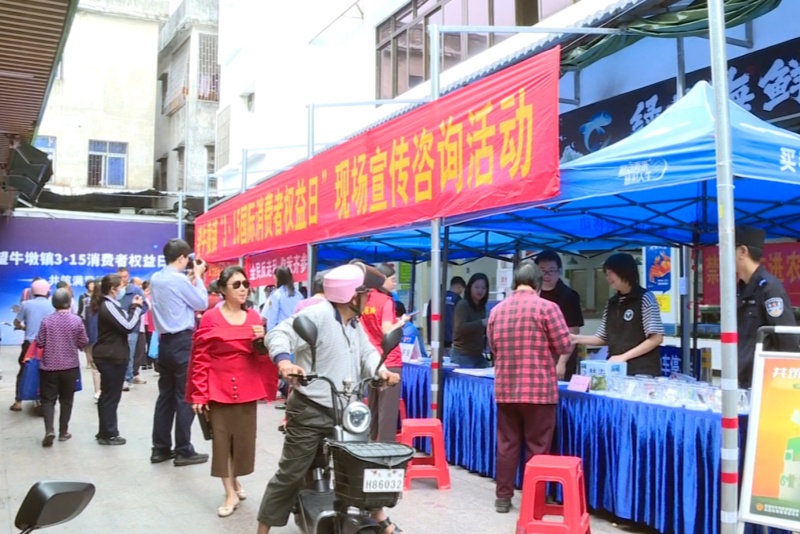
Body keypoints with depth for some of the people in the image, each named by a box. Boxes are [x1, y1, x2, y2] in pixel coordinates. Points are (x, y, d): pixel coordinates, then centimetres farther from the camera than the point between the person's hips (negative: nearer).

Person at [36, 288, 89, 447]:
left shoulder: (47, 320, -7)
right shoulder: (77, 320, -8)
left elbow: (40, 343, -3)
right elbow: (84, 343, -2)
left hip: (49, 366, 0)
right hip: (70, 366, 0)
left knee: (48, 399, 5)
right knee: (66, 399, 11)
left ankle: (49, 430, -12)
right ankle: (63, 431, 15)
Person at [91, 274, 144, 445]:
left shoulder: (108, 304, 14)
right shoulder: (109, 306, -17)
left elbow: (123, 322, 12)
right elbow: (128, 326, -20)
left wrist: (132, 307, 6)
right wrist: (137, 307, -12)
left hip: (108, 356, 10)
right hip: (112, 357, -10)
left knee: (107, 395, 17)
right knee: (111, 396, -2)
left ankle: (105, 432, 26)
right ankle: (109, 434, 6)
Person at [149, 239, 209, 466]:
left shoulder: (156, 279, 10)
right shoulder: (180, 280, -15)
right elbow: (202, 303, -5)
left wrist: (190, 279, 18)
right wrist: (197, 277, 4)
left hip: (165, 342, 9)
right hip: (182, 343, -9)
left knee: (166, 395, 12)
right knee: (185, 397, -2)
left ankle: (161, 448, 17)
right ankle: (184, 451, 3)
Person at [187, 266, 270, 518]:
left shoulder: (253, 317, 3)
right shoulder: (210, 318, -8)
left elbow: (262, 353, 11)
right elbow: (200, 359, -8)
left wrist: (262, 340, -11)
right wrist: (199, 394, -12)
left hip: (246, 388, 4)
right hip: (219, 388, -3)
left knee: (244, 437, 10)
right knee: (221, 439, 1)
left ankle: (236, 480, 33)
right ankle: (230, 494, 11)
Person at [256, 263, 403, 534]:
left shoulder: (355, 324, 15)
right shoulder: (317, 314, -16)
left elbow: (367, 351, 14)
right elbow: (279, 334, -23)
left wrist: (380, 370, -9)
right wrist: (284, 360, -44)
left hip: (344, 411, 8)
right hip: (310, 411, -8)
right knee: (290, 474, -1)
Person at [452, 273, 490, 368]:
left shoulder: (481, 307, 11)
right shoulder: (462, 305, -12)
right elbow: (460, 328, -25)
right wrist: (481, 322, -31)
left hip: (478, 355, 8)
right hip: (462, 355, -8)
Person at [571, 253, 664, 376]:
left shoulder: (645, 298, -5)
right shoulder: (611, 303, 12)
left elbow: (656, 338, -10)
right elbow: (603, 338, 14)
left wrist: (624, 357, -13)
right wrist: (576, 338, -1)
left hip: (641, 372, -5)